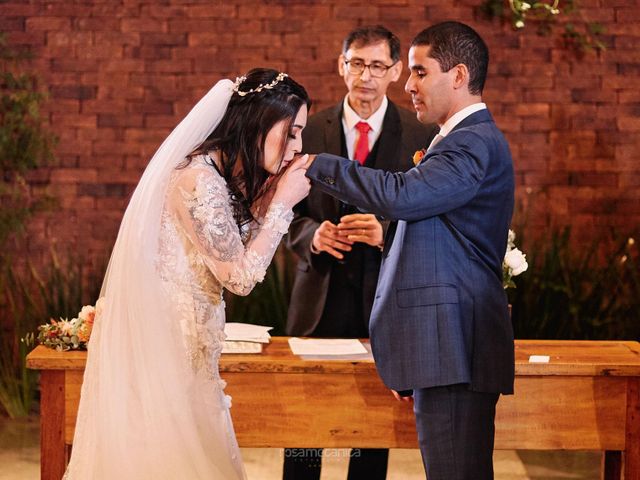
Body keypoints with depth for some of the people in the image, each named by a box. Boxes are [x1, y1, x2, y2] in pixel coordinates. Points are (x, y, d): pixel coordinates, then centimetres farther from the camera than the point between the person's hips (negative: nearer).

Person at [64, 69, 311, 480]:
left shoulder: (224, 174, 7)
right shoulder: (201, 179, -22)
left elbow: (237, 256, 6)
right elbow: (240, 277, -18)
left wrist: (273, 198, 1)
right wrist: (283, 203, -13)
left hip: (185, 335, 10)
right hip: (164, 337, -10)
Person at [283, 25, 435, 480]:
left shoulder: (422, 135, 0)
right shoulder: (310, 130, 5)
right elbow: (288, 212, 9)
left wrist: (386, 232, -18)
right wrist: (312, 234, -12)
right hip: (322, 294, 1)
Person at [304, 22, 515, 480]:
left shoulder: (475, 142, -12)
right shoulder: (465, 142, 22)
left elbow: (402, 195, -26)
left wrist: (316, 164, -17)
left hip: (454, 348, -11)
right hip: (444, 348, 11)